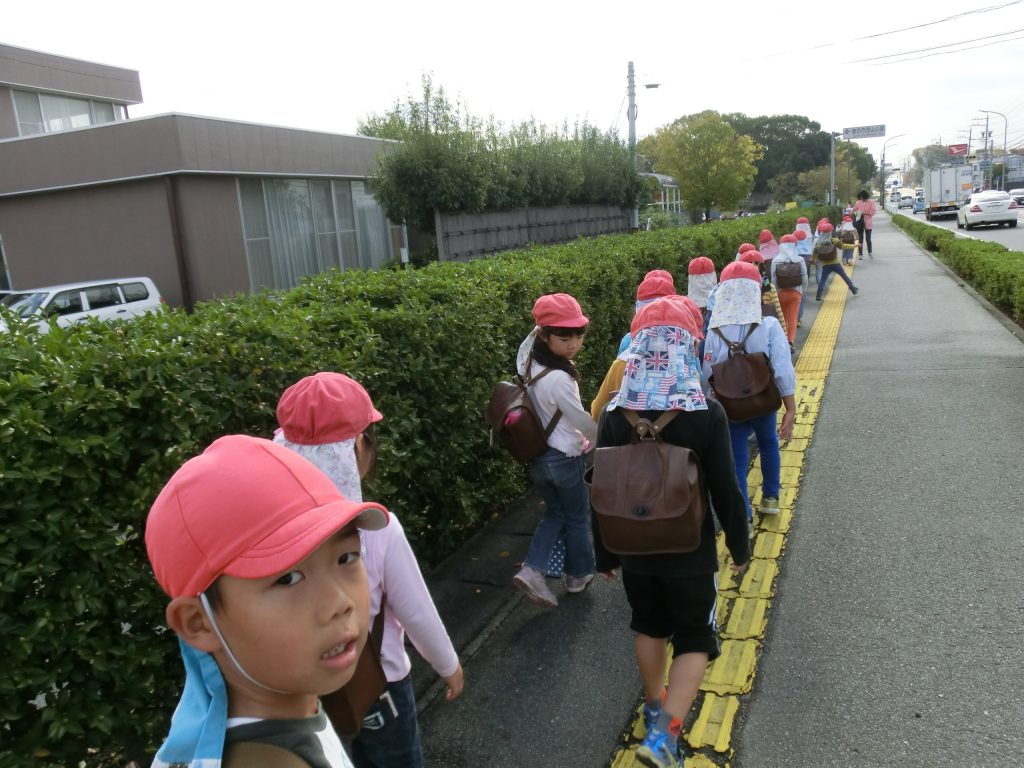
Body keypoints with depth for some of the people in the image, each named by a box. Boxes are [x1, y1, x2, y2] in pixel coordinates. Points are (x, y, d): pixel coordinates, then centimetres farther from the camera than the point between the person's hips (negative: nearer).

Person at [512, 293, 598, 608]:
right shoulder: (558, 379, -31)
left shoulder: (529, 362, -8)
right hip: (564, 459, -7)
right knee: (578, 518, 17)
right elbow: (583, 421, -20)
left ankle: (532, 570, 13)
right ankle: (578, 575, 36)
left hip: (537, 456, 7)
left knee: (554, 513, 24)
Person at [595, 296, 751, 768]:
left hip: (634, 548, 3)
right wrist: (740, 547, 5)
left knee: (649, 626, 26)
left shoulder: (615, 415, -11)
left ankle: (654, 707, 45)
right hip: (689, 551, -3)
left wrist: (605, 554, 9)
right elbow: (725, 492, -13)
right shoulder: (706, 415, -19)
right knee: (695, 640, 15)